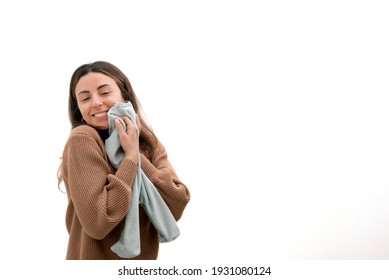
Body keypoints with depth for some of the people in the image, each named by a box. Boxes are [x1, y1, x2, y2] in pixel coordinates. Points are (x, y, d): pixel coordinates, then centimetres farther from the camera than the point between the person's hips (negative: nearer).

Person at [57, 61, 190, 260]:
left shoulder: (150, 144, -1)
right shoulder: (82, 140, -18)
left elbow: (176, 207, -13)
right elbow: (98, 223, -26)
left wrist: (136, 155, -17)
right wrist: (131, 156, -21)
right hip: (95, 257, -5)